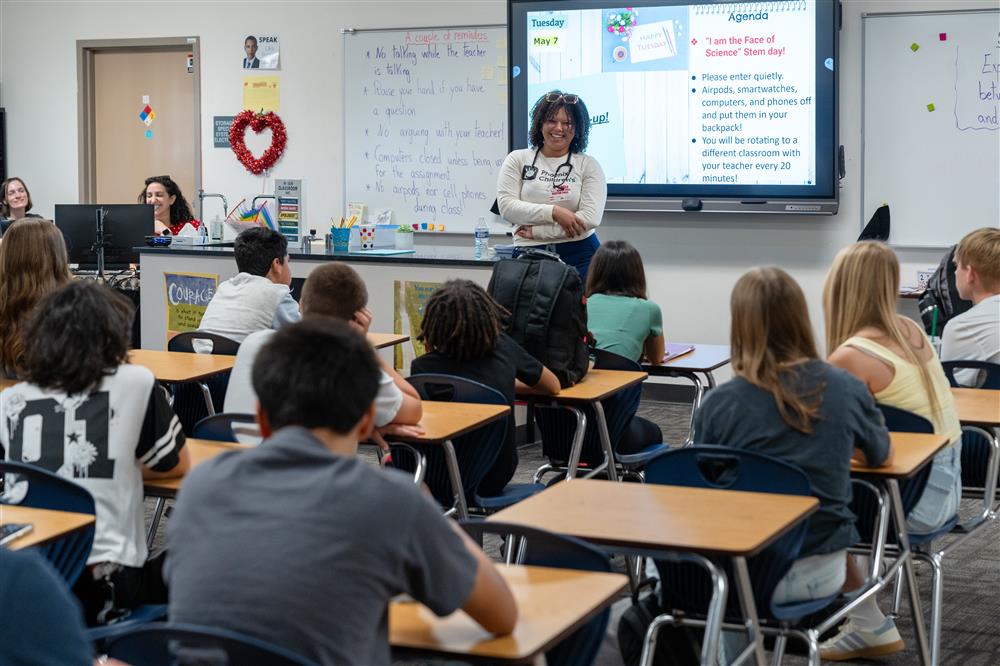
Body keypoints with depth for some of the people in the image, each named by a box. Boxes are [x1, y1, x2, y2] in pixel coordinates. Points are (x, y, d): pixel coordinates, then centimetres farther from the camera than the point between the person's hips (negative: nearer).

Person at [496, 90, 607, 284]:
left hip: (580, 255, 0)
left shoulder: (588, 165, 4)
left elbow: (590, 218, -8)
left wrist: (536, 231, -10)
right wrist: (553, 212, -15)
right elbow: (506, 206, -4)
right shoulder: (518, 160, 9)